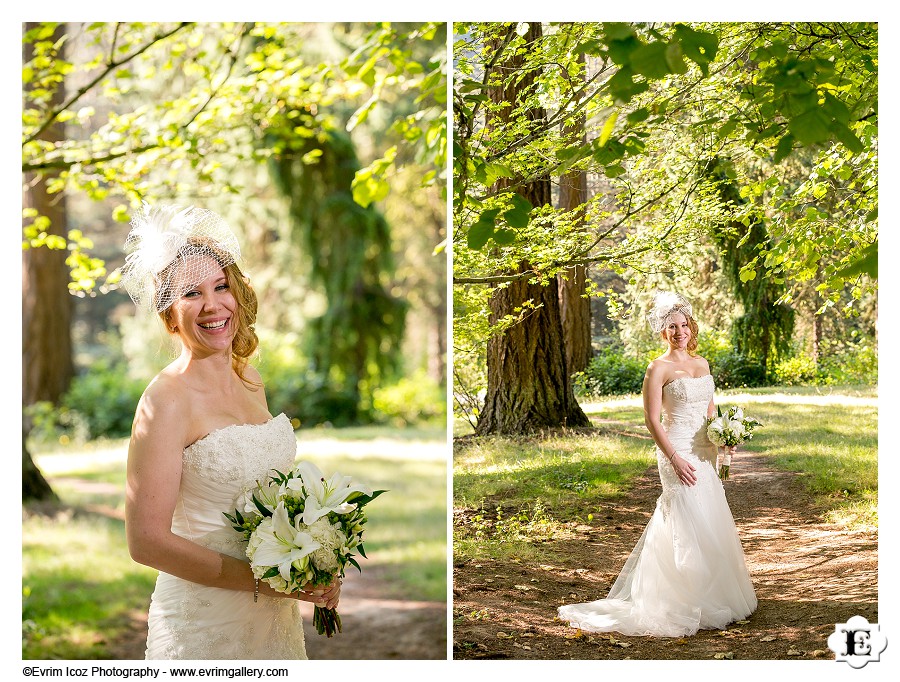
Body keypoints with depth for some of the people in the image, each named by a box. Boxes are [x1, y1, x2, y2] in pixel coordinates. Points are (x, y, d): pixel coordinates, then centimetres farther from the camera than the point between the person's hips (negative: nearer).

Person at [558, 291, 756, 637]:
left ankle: (716, 594, 24)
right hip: (678, 453, -7)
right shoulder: (659, 368, -8)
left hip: (705, 453, 7)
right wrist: (675, 459, -18)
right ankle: (691, 604, -1)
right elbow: (652, 420, -11)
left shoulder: (701, 363, 13)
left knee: (711, 525, 12)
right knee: (692, 527, -8)